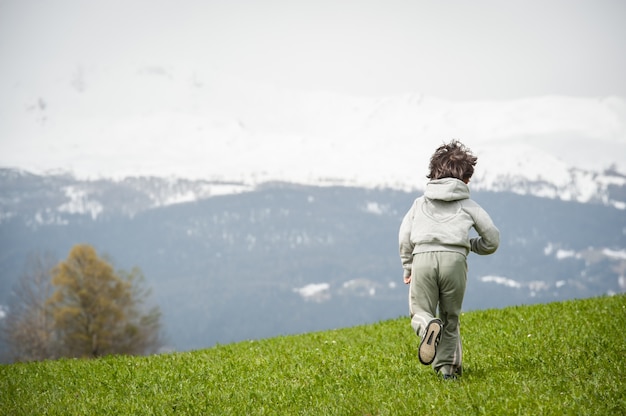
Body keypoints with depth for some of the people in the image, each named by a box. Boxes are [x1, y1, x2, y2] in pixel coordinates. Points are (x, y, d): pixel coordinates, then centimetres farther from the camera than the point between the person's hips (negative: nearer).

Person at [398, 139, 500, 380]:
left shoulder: (420, 203, 24)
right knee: (450, 317, 14)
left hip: (422, 257, 0)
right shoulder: (468, 206, 20)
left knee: (420, 312, 8)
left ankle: (428, 326, -27)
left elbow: (405, 235, 14)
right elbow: (492, 240, 18)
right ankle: (446, 365, 5)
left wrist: (407, 268, 23)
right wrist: (473, 245, 39)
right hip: (454, 259, 0)